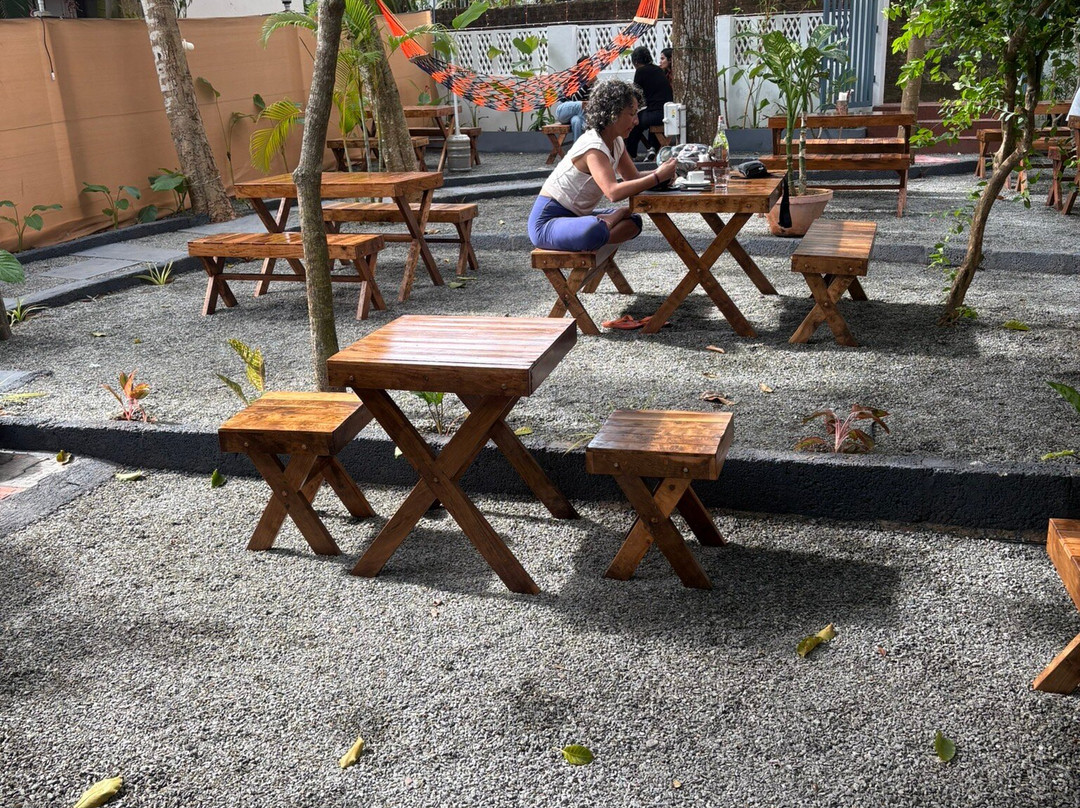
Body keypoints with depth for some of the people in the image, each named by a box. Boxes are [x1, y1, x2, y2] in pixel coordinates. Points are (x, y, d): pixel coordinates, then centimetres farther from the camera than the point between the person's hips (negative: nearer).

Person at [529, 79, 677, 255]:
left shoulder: (617, 142, 7)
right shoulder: (594, 147, -22)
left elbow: (634, 177, 9)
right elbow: (613, 192, -35)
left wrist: (661, 173, -11)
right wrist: (657, 177, -31)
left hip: (575, 216, 10)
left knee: (633, 221, 3)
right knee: (595, 230, -40)